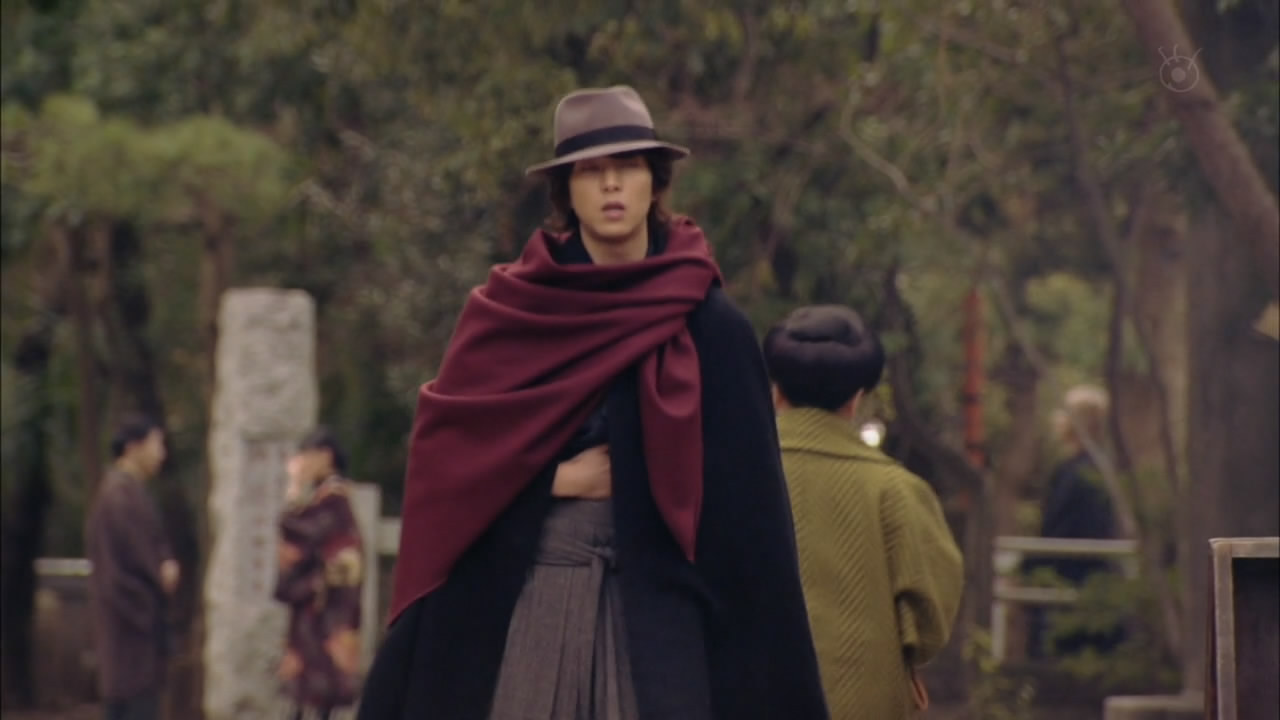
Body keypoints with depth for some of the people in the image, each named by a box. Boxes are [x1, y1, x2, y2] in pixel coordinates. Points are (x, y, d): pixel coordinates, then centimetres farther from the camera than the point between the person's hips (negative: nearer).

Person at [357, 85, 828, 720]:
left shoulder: (709, 328, 2)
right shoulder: (513, 311, 6)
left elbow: (741, 500, 1)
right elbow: (451, 452, 4)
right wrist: (552, 478, -6)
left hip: (657, 602, -1)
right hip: (529, 594, 1)